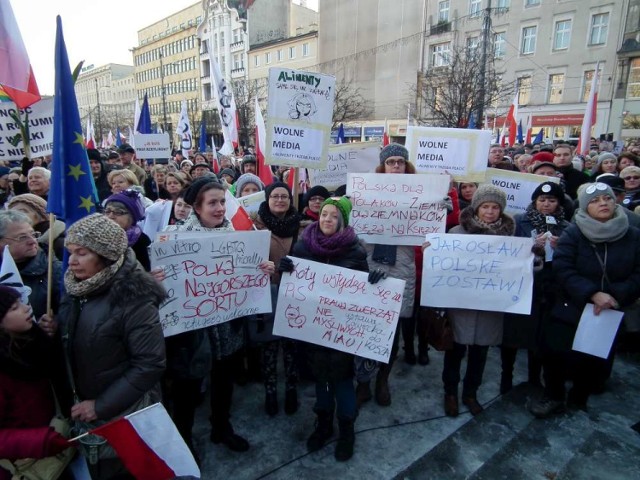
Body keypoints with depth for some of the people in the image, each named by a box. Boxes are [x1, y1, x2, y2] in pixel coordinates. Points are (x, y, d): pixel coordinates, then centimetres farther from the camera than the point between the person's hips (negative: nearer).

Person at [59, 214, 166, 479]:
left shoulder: (133, 297, -22)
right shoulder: (77, 288, -1)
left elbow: (150, 364, -22)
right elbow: (73, 346, 10)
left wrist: (101, 406, -19)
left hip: (126, 413, -6)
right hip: (86, 410, 6)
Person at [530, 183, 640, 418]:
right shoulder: (572, 233, -7)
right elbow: (563, 270, -16)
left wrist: (615, 295, -19)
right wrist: (593, 293, -26)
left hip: (610, 314, 3)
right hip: (570, 311, -2)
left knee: (597, 362, 12)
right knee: (557, 354, 0)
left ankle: (579, 399, 39)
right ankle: (553, 397, 26)